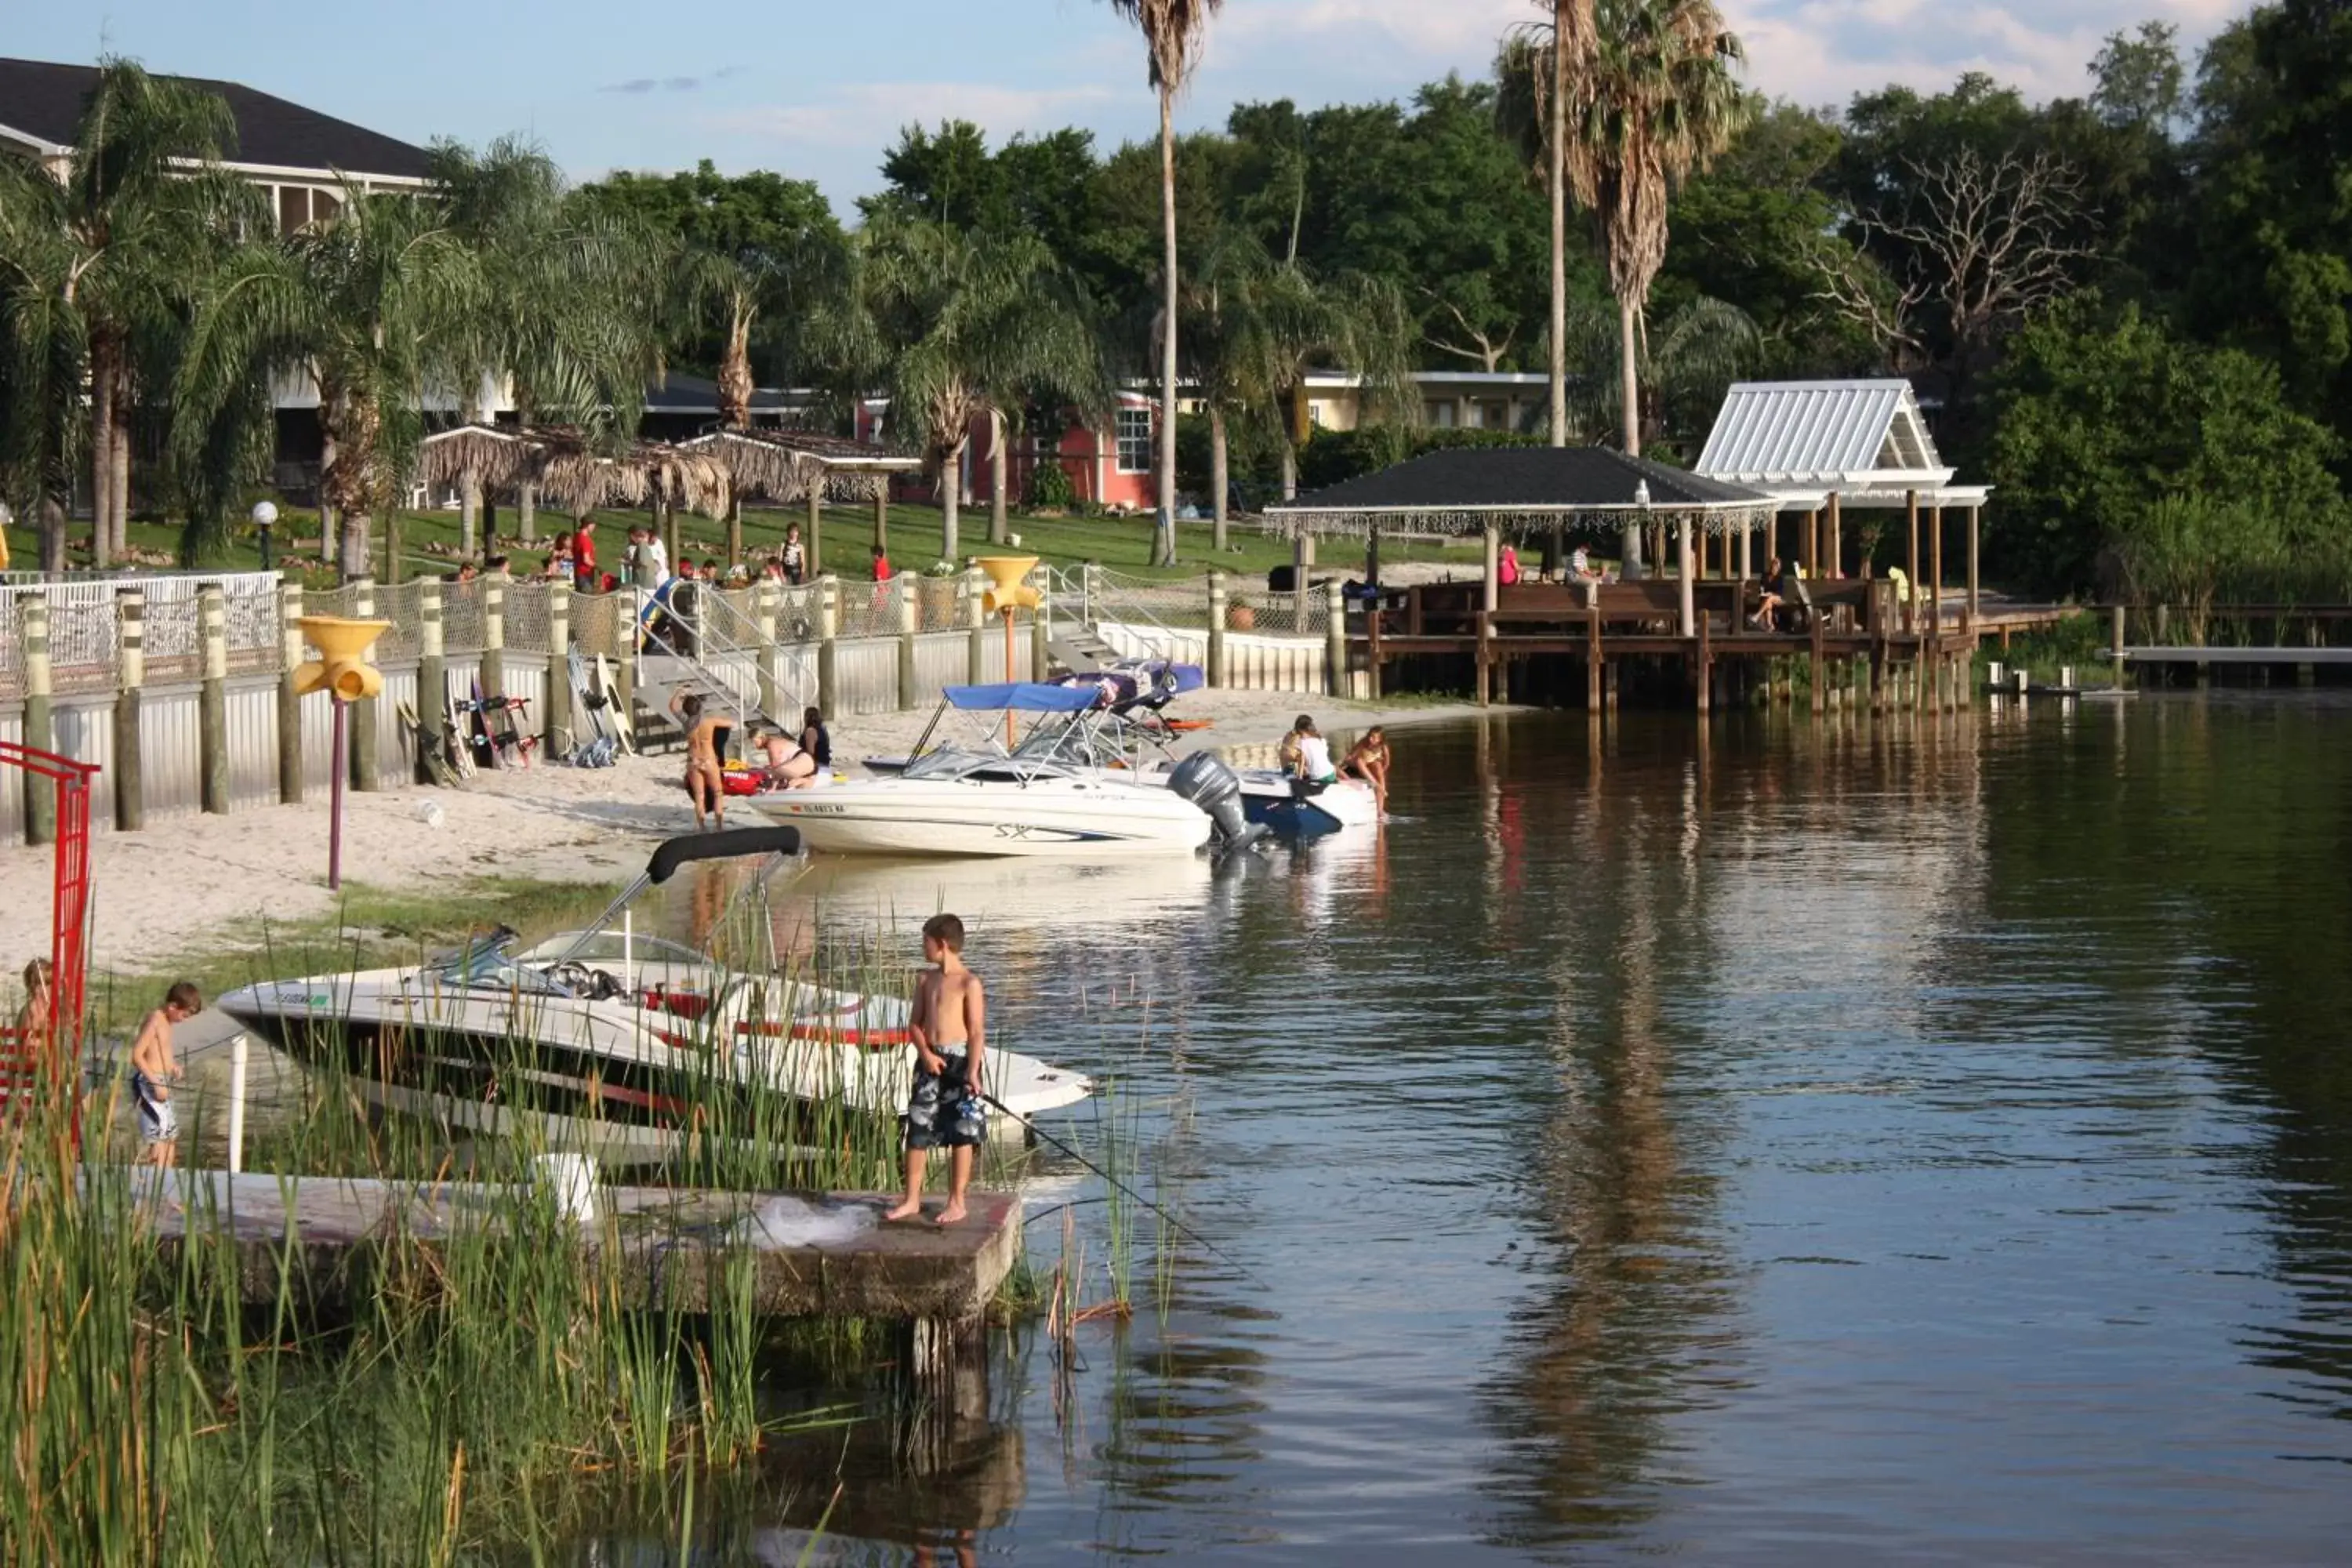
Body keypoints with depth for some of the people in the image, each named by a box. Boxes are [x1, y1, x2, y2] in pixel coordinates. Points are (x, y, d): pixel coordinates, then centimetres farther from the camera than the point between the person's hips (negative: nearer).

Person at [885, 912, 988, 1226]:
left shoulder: (969, 983, -7)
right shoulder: (926, 982, 10)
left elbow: (977, 1031, -11)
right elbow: (915, 1023, 10)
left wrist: (972, 1071, -19)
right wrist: (926, 1053, -8)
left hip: (960, 1059, -6)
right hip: (930, 1060, 6)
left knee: (962, 1135, 1)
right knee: (918, 1131, 6)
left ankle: (956, 1202, 9)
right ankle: (912, 1200, 14)